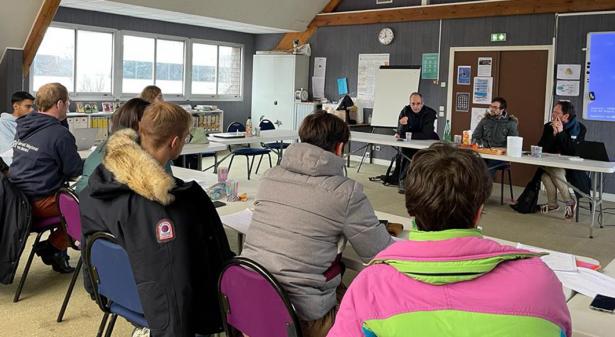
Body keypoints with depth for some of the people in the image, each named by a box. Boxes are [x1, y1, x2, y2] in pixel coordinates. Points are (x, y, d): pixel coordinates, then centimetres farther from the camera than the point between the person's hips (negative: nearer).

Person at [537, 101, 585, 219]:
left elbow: (574, 152, -22)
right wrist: (554, 134, -19)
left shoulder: (578, 128, -9)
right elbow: (541, 149, -8)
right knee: (543, 170, -28)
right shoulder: (548, 126, 1)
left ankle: (569, 202, -17)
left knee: (555, 170, -32)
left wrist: (561, 133, -22)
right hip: (551, 163, 4)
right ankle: (552, 203, -15)